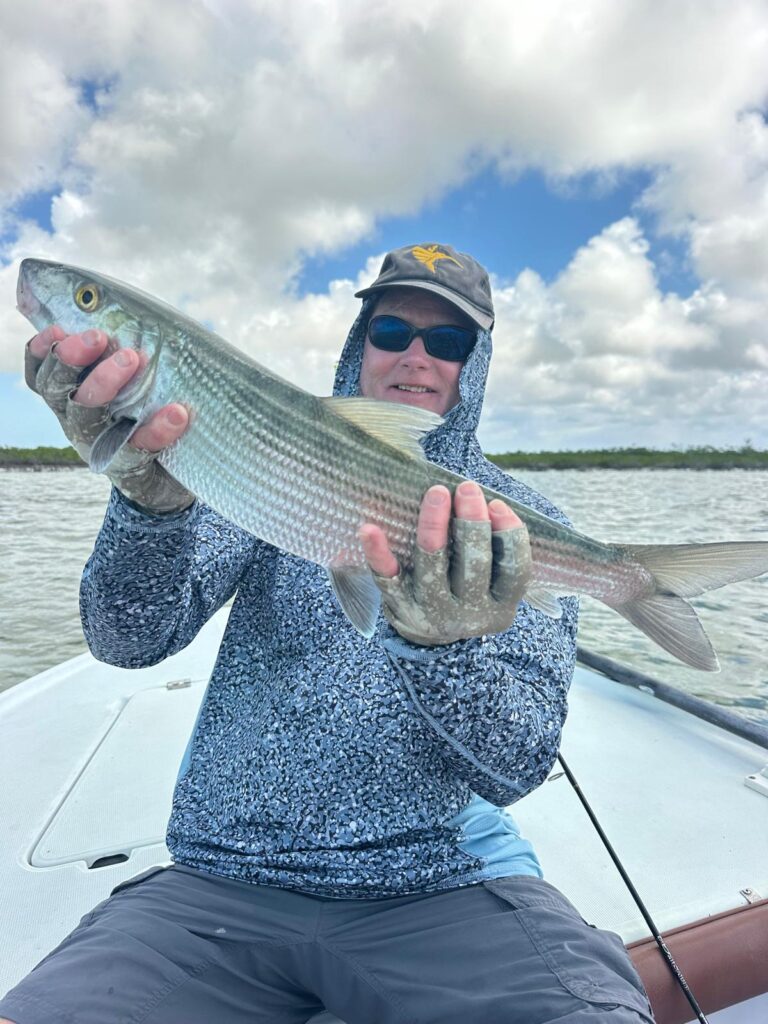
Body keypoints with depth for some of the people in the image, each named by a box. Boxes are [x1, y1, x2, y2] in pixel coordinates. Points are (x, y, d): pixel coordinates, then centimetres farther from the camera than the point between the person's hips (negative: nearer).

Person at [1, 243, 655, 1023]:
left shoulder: (523, 526, 0)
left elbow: (519, 767, -9)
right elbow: (129, 641, -8)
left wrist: (442, 647, -29)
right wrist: (150, 498, -28)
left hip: (442, 883, 0)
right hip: (223, 880, 1)